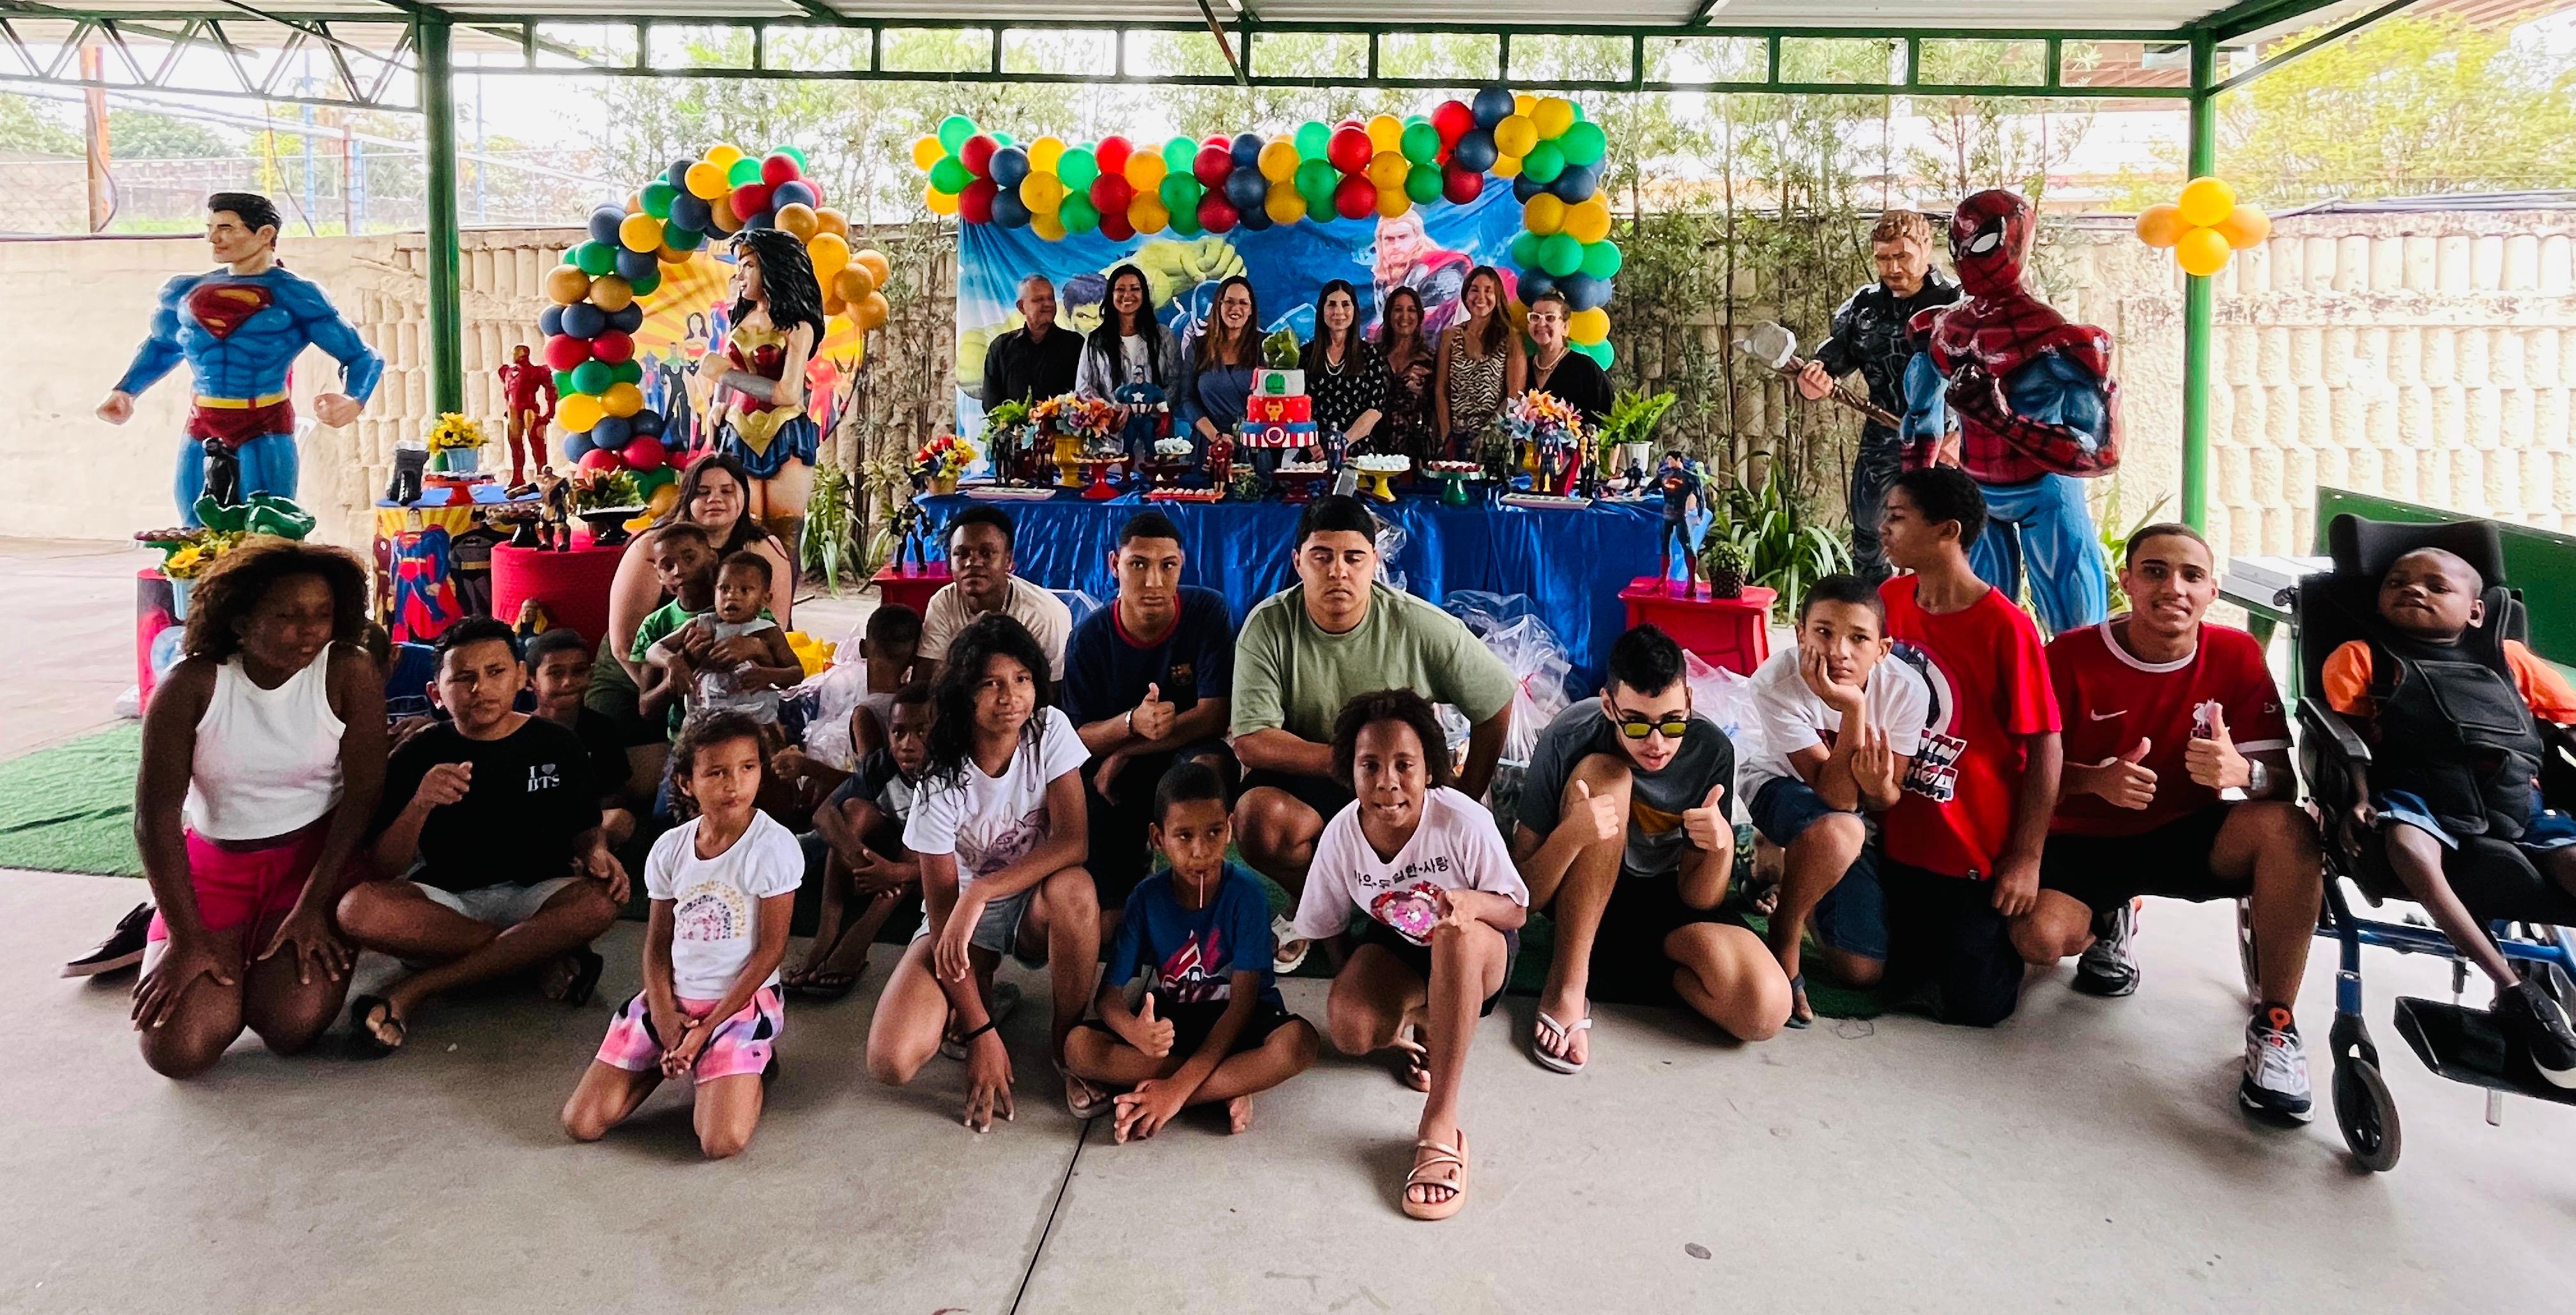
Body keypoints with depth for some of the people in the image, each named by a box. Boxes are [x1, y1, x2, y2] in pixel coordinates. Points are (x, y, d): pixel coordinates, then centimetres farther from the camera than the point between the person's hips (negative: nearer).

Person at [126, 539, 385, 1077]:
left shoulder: (349, 674, -13)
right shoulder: (191, 685, -12)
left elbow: (363, 794, -13)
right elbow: (156, 814, -11)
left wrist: (313, 907, -17)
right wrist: (187, 940, -16)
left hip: (317, 856, -1)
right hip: (214, 863, 1)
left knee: (293, 1025, -20)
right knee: (177, 1049, -12)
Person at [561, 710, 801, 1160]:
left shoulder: (773, 847, -14)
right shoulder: (670, 848, 1)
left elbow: (771, 949, -12)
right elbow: (657, 945, 7)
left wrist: (708, 1028, -13)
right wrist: (664, 1016, -9)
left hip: (742, 1001, -4)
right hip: (673, 999, 5)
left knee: (723, 1141, -22)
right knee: (580, 1123, -3)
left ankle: (750, 1060, 8)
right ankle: (675, 1056, 18)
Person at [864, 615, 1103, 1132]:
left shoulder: (1050, 730, -15)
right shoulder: (943, 783, -20)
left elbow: (1074, 842, -22)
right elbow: (942, 912, -18)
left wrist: (981, 891, -33)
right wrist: (979, 1033, -22)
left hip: (1036, 905, 1)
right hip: (962, 917, -1)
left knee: (1074, 889, -38)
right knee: (891, 1061, -24)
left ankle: (1066, 1037, -11)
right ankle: (982, 991, 10)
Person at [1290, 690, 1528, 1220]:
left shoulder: (1464, 822, -26)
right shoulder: (1342, 834, -17)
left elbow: (1517, 911, -17)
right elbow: (1329, 929, -1)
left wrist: (1473, 901, -38)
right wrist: (1354, 990, -11)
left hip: (1477, 956, -3)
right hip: (1394, 946, 3)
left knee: (1458, 935, -41)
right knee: (1350, 1029, -29)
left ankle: (1440, 1125, -36)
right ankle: (1424, 1023, 9)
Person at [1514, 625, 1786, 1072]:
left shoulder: (1711, 750, -18)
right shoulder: (1568, 741, -25)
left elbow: (1698, 900, -12)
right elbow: (1525, 895, -23)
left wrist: (1722, 846, -34)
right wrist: (1571, 834, -43)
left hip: (1664, 898, 2)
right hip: (1581, 896, -2)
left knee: (1765, 1010, -26)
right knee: (1604, 776, -33)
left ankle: (1635, 963, 1)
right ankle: (1567, 982, -24)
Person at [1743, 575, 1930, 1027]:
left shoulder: (1907, 689, -23)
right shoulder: (1775, 684, -31)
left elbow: (1884, 806, -17)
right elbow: (1833, 798, -33)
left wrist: (1880, 787, -41)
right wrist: (1853, 709, -45)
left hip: (1863, 811, 4)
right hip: (1783, 787, -4)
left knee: (1863, 970, -2)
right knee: (1838, 830, -42)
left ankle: (1788, 867, 24)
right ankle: (1784, 939, -14)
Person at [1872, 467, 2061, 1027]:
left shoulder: (2005, 627, -19)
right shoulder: (1890, 600, -2)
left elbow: (2045, 748, -15)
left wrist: (2026, 859, -14)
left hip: (1977, 854, -5)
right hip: (1900, 843, 5)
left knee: (1973, 1006, 3)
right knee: (1894, 978, 11)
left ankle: (2006, 929, 30)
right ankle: (1950, 933, 38)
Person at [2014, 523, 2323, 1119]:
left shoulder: (2236, 655, -8)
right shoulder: (2071, 657, -12)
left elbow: (2283, 786, -10)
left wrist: (2242, 772, -36)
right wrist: (2096, 780, -29)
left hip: (2188, 836, 1)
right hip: (2085, 840, -1)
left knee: (2289, 829, -30)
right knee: (2040, 937, -28)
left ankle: (2274, 1026, -16)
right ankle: (2111, 921, 14)